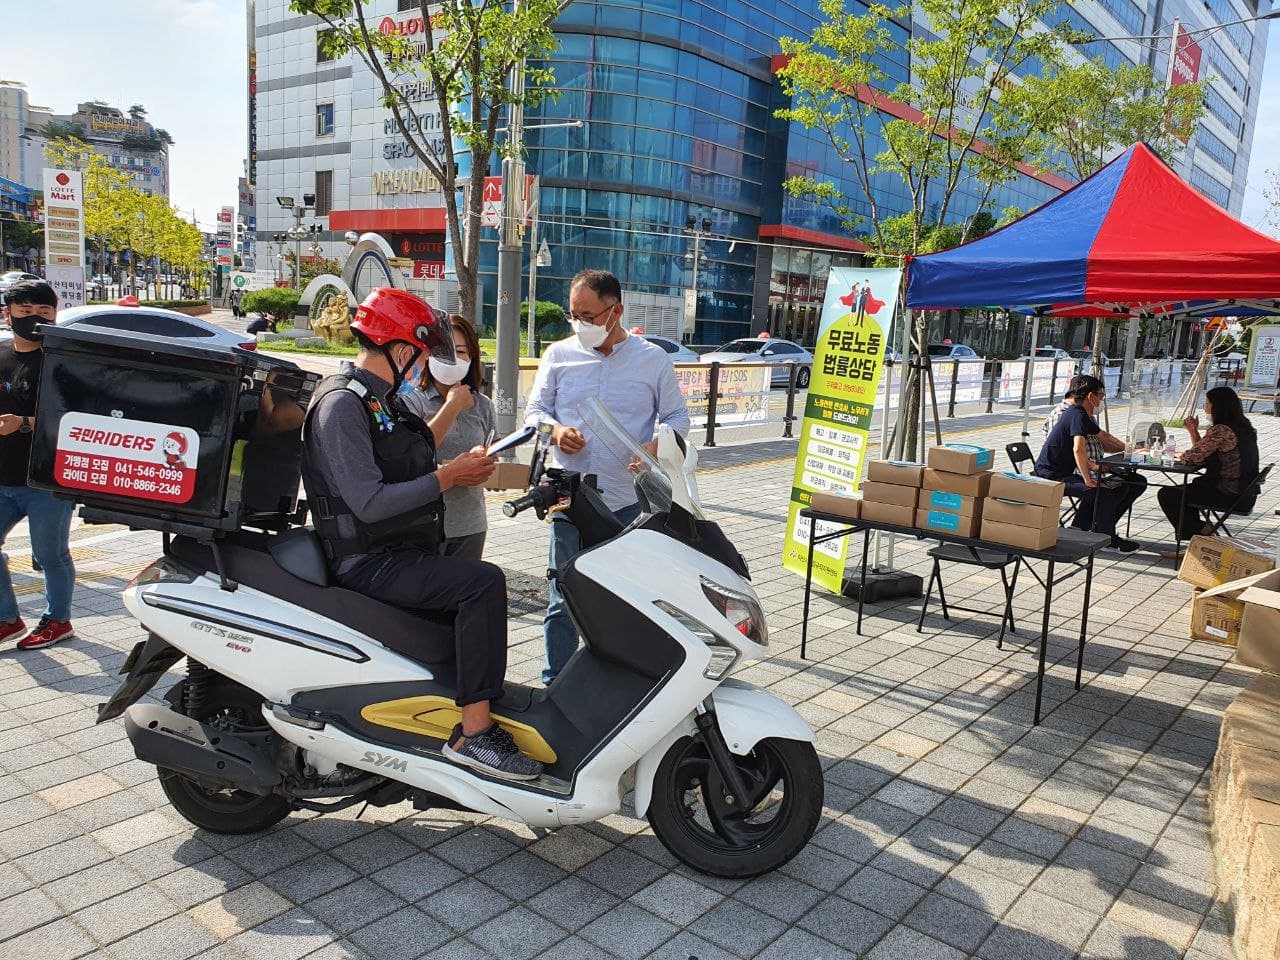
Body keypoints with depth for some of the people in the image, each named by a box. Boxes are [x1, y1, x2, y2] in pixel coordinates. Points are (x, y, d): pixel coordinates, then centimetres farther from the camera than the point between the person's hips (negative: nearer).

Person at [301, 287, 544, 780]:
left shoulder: (379, 398, 16)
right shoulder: (341, 403, -16)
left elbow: (413, 456, 27)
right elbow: (369, 502, -25)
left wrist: (453, 404, 24)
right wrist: (447, 477, -18)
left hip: (399, 552, 11)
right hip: (367, 562, -11)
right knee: (483, 582, -27)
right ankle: (473, 733, -24)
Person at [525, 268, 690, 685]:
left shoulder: (653, 360, 3)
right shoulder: (558, 354, 7)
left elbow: (677, 417, 8)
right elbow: (534, 409, 13)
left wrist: (657, 446, -13)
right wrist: (555, 430, -10)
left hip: (630, 503, -1)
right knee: (563, 600, 8)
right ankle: (556, 685, 22)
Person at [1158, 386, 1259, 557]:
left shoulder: (1221, 431, -21)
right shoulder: (1243, 428, 10)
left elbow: (1192, 458, -16)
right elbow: (1204, 454, 14)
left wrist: (1179, 455, 5)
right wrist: (1193, 432, 7)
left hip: (1227, 495, -10)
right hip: (1243, 492, 10)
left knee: (1166, 494, -3)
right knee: (1188, 487, 29)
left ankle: (1199, 532, 11)